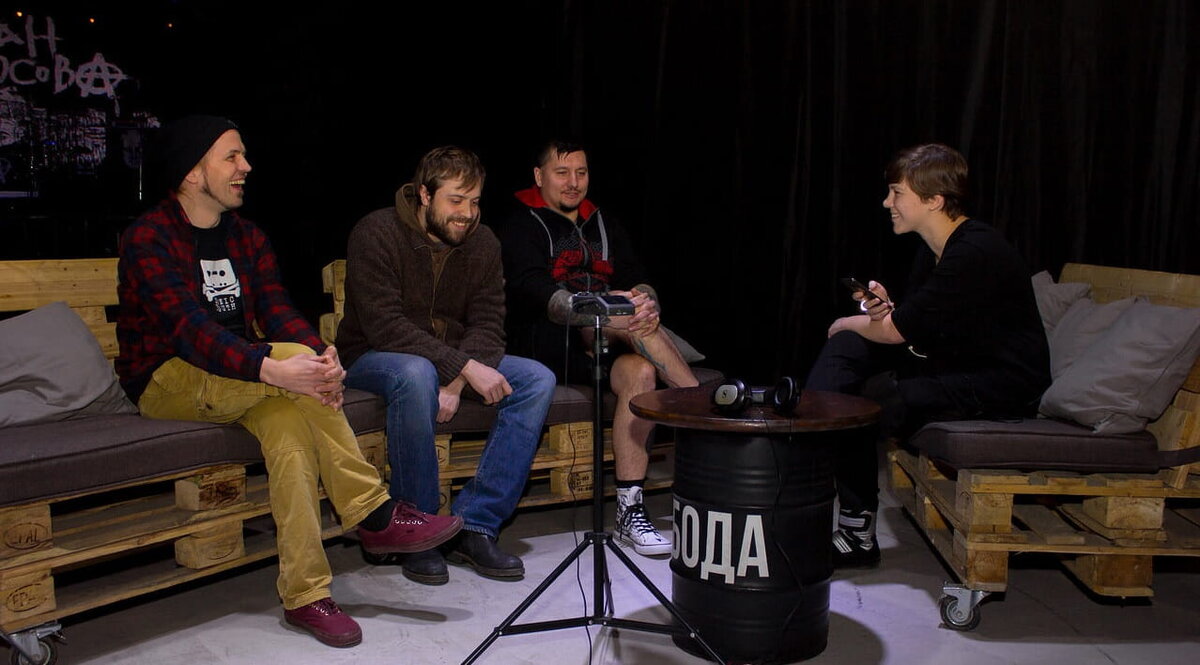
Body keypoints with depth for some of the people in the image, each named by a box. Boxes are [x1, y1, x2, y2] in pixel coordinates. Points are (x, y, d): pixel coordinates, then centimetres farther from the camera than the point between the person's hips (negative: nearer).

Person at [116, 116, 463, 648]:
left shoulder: (247, 237, 11)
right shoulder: (147, 239, -12)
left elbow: (276, 309, -4)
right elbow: (189, 327, -27)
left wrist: (319, 353, -27)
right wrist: (272, 368, -43)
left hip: (239, 381, 6)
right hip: (166, 383, -6)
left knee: (288, 420, -29)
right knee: (292, 358, -30)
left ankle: (305, 595, -25)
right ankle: (374, 515, -22)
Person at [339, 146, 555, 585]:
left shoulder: (482, 242, 0)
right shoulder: (377, 233, -17)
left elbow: (488, 325, -7)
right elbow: (385, 327, -27)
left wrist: (456, 383, -25)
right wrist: (463, 368, -34)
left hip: (458, 358, 6)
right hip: (374, 358, -5)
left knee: (538, 380, -16)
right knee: (416, 375, -40)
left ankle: (475, 525, -17)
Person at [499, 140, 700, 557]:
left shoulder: (603, 226, 21)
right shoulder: (522, 229, 1)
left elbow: (637, 281, 7)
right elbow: (541, 296, -19)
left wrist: (646, 302, -22)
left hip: (608, 340, 6)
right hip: (547, 346, -6)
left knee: (640, 371, -30)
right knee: (632, 324, -31)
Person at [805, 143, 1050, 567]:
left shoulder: (975, 254, -23)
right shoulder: (936, 247, 8)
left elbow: (893, 332, -20)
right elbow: (904, 330, 13)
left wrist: (847, 323, 0)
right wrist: (883, 310, -11)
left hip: (1005, 385, -10)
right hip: (956, 363, 10)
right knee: (846, 345, 0)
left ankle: (857, 535, -6)